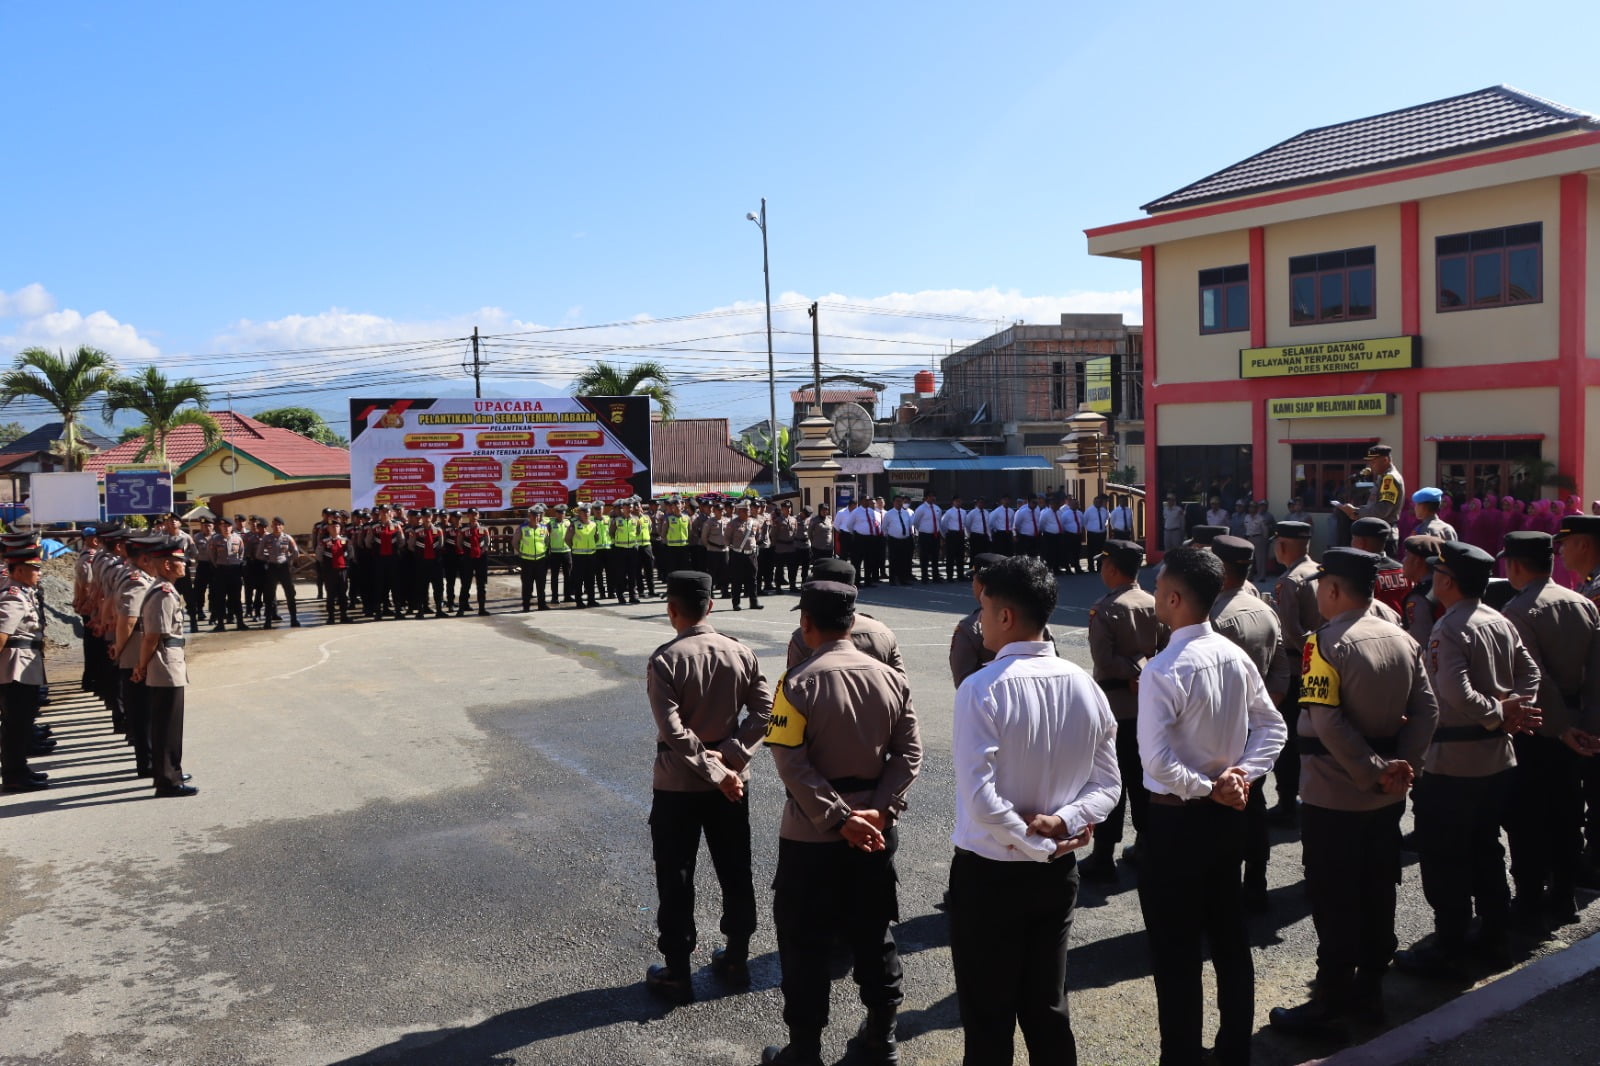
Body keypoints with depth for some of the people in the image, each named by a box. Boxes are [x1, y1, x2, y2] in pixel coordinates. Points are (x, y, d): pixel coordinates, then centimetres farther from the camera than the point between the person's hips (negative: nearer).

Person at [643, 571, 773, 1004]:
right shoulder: (740, 653, -3)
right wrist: (729, 757, -10)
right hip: (732, 781, 4)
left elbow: (673, 730, -21)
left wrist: (714, 770, -15)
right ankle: (736, 959, 29)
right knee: (736, 871, 16)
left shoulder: (665, 660, -15)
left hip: (678, 785, -4)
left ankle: (676, 973, 17)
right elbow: (764, 710, -7)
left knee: (676, 878, 8)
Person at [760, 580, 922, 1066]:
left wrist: (839, 819, -18)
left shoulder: (799, 683, -16)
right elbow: (909, 753, -4)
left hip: (812, 835, -4)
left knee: (804, 943, 10)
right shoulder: (890, 678, -1)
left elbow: (792, 764, -21)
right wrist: (879, 811, -9)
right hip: (874, 831, 5)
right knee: (873, 934, 18)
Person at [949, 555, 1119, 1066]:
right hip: (1057, 873, 6)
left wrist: (1038, 846, -13)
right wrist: (1061, 823, -10)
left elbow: (981, 800, -25)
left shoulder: (982, 689, -20)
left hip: (988, 874, -5)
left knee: (989, 1022, 9)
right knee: (1048, 1011, 19)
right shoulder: (1085, 687, -1)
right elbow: (1108, 785, 3)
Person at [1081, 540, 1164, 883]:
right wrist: (1146, 672, -1)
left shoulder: (1105, 609, -15)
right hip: (1148, 702, 6)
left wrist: (1133, 673, -10)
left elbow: (1103, 659, -21)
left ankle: (1104, 857, 4)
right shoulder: (1154, 605, 3)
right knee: (1142, 776, 15)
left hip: (1115, 703, -6)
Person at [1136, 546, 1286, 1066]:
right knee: (1229, 936, 19)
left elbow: (1157, 760, -27)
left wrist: (1206, 789, -12)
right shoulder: (1236, 657, 0)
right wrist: (1238, 777, -2)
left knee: (1175, 950, 5)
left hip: (1176, 819, -8)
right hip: (1227, 814, 8)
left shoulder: (1164, 669, -22)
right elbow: (1273, 729, 8)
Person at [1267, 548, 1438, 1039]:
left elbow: (1327, 722, -26)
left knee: (1334, 903, 3)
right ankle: (1370, 991, 30)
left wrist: (1375, 770, -18)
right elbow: (1426, 709, 0)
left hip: (1334, 795, -7)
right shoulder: (1402, 640, 3)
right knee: (1377, 893, 17)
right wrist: (1402, 765, -5)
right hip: (1387, 796, 7)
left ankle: (1329, 1007, 13)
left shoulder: (1327, 643, -19)